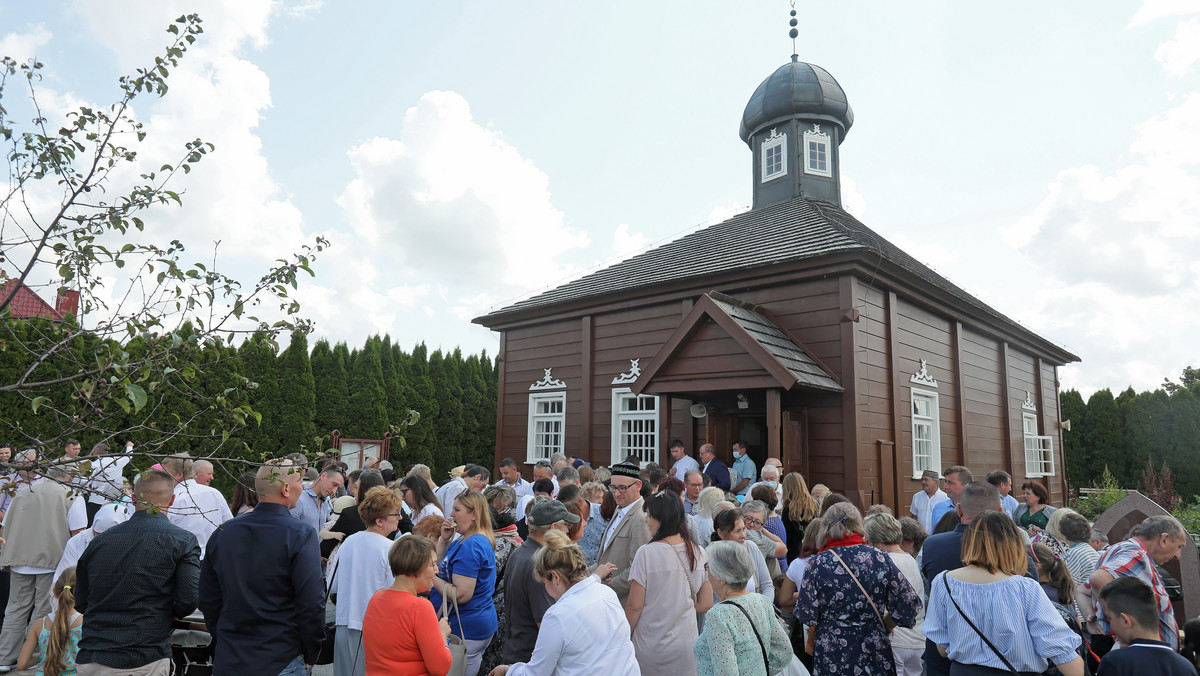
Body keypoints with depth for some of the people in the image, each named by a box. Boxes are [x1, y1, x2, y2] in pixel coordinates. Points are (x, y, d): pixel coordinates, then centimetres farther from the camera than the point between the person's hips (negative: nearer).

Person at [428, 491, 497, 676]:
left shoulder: (470, 546, -21)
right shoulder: (481, 540, 11)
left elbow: (461, 595, -24)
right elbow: (440, 566, 18)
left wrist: (433, 579, -12)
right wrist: (444, 539, 4)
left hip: (467, 629, -10)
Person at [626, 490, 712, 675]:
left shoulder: (647, 553, -17)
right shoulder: (698, 552, -4)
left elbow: (634, 606, -13)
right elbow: (706, 604, 3)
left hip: (651, 648, -4)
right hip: (686, 644, 4)